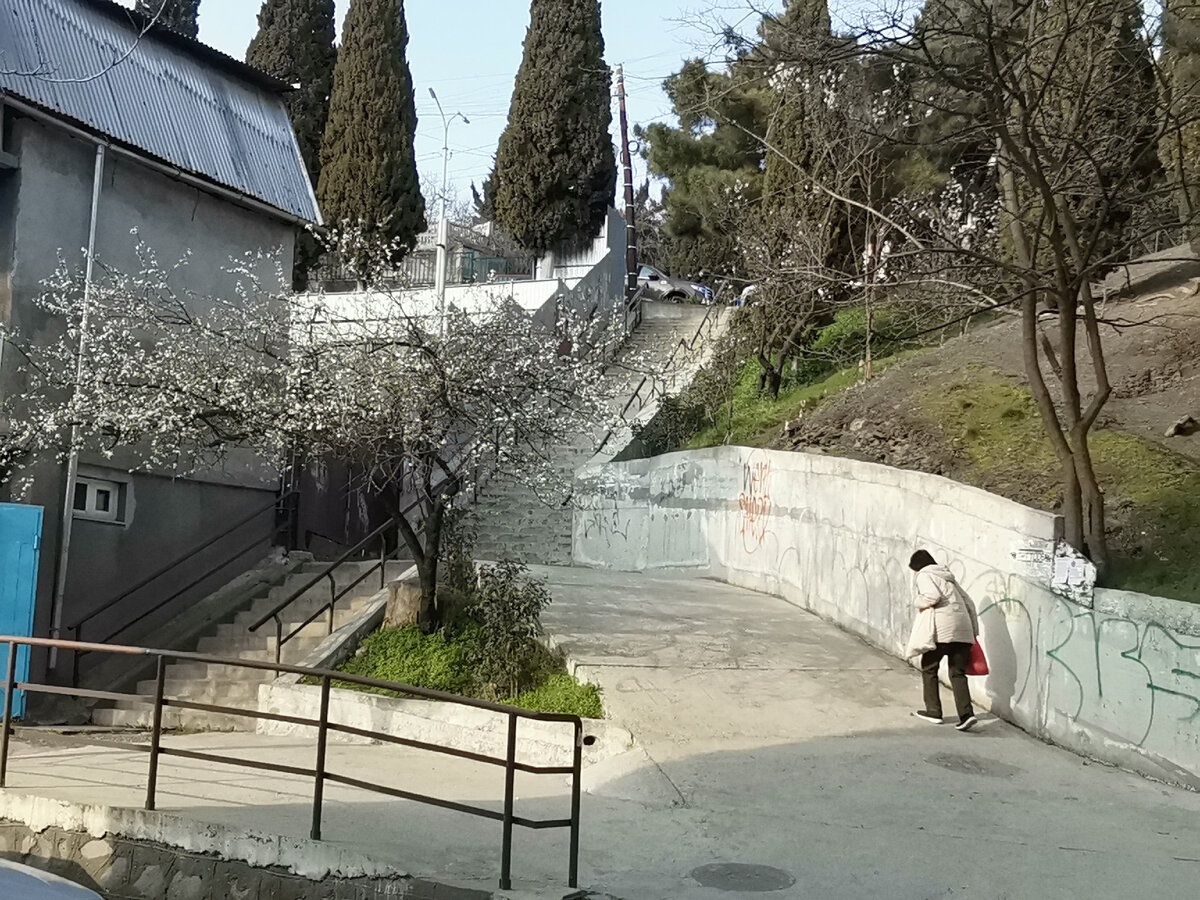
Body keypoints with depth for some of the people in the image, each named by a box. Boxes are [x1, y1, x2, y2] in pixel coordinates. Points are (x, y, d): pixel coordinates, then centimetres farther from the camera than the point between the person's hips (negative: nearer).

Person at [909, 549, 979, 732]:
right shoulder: (948, 577, 27)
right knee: (958, 672, 5)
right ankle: (966, 714, -11)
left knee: (929, 667, 11)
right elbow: (969, 603, 24)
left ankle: (933, 712, 14)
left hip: (942, 628, -7)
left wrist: (918, 602, 2)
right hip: (963, 629, 7)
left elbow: (933, 596, -17)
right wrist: (974, 631, 23)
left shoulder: (924, 575, 4)